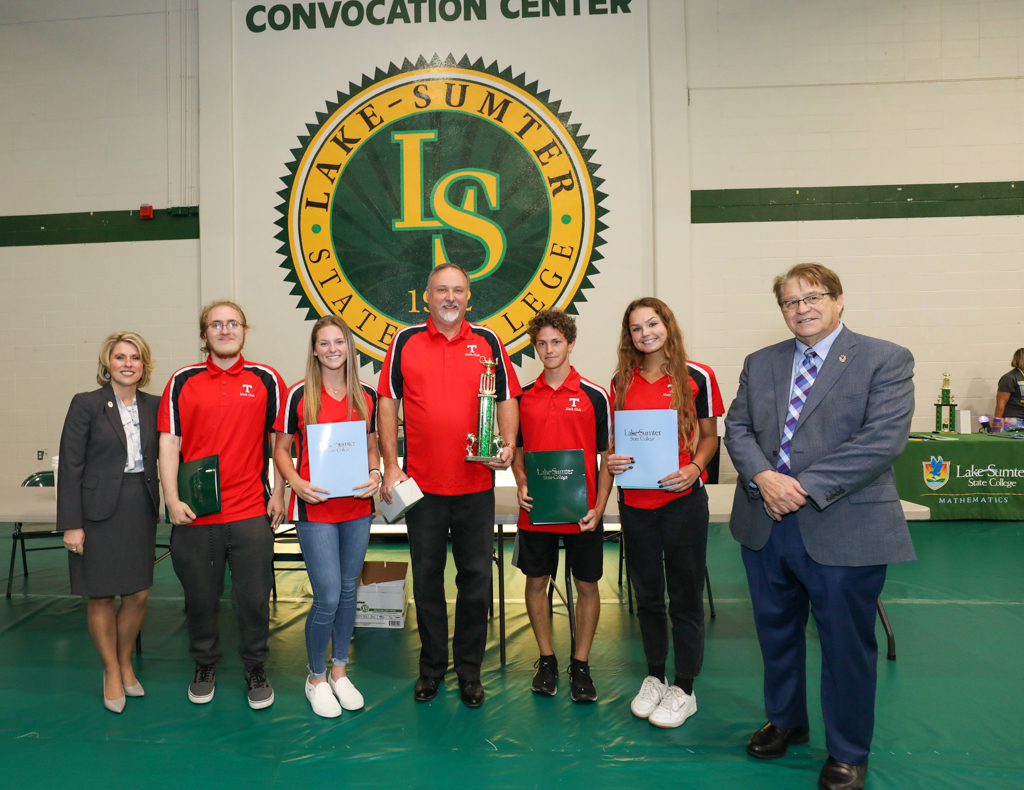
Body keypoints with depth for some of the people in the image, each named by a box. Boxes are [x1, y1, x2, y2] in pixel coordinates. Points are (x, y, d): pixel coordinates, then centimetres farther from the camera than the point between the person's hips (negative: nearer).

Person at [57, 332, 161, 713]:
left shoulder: (153, 406, 5)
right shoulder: (86, 404, -5)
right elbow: (70, 466, -7)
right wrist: (71, 523, -10)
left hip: (141, 510, 3)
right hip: (99, 512, -3)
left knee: (138, 594, 7)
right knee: (102, 596, 6)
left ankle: (125, 663, 30)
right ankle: (111, 672, 25)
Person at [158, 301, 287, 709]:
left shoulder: (266, 380, 3)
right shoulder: (183, 382, 4)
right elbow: (169, 443, 2)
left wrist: (279, 493, 3)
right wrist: (172, 498, -6)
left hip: (251, 512, -1)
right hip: (194, 513, 1)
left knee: (254, 597, 5)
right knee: (200, 596, 13)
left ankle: (255, 668, 25)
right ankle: (205, 665, 34)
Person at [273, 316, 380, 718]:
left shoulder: (367, 396, 5)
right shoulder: (299, 395, -4)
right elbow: (281, 449, 2)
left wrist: (374, 475, -5)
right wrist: (296, 482, -16)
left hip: (357, 508, 4)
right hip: (314, 509, -4)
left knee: (348, 591, 13)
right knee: (328, 597, -5)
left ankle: (339, 671, 32)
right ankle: (316, 678, 19)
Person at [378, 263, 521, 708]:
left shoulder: (487, 341, 5)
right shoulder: (405, 342, 3)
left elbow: (507, 399, 7)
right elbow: (387, 404, 4)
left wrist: (508, 444, -10)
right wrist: (390, 465, -3)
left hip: (476, 484, 0)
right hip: (421, 484, 0)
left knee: (476, 579, 7)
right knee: (427, 579, 11)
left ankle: (469, 670, 24)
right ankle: (431, 667, 28)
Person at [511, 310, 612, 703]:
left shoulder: (594, 396, -2)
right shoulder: (523, 397, 5)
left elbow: (608, 456, -1)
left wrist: (599, 507, -8)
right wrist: (521, 484, -5)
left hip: (581, 511, -2)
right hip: (536, 509, 2)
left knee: (587, 585, 6)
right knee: (536, 581, 9)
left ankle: (580, 664, 21)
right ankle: (546, 659, 26)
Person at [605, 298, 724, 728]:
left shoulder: (697, 377, -3)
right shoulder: (622, 381, 6)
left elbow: (709, 436, 2)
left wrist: (695, 468, -16)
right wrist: (611, 459, -8)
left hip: (683, 498, -3)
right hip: (635, 501, 4)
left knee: (685, 595, 6)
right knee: (646, 593, 14)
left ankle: (684, 689, 20)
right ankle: (654, 678, 31)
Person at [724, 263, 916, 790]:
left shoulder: (886, 360, -5)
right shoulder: (760, 364, 10)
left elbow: (883, 439, -16)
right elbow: (737, 427, 5)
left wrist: (806, 485, -20)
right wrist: (763, 476, -15)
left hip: (844, 530, -4)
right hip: (765, 525, 5)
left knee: (847, 646, 9)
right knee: (776, 634, 19)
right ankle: (785, 721, 42)